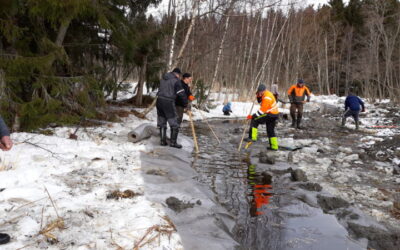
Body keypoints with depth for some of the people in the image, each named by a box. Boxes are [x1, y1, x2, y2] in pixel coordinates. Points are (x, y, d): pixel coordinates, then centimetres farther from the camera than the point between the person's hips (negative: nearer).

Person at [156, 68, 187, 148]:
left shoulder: (163, 79, 15)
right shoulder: (176, 80, -6)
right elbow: (181, 93, -6)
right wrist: (185, 103, 7)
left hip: (159, 100, 7)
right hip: (168, 102, -7)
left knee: (162, 122, 14)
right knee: (174, 123, 3)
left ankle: (163, 141, 18)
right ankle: (173, 142, 6)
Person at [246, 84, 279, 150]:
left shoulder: (267, 98, -21)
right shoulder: (266, 94, 9)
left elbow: (262, 110, -24)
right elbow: (260, 101, 22)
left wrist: (253, 116, -23)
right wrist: (258, 96, 0)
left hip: (270, 114, -10)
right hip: (275, 114, 10)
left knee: (254, 120, -9)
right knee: (271, 131, 17)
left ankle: (252, 137, -15)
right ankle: (274, 146, 22)